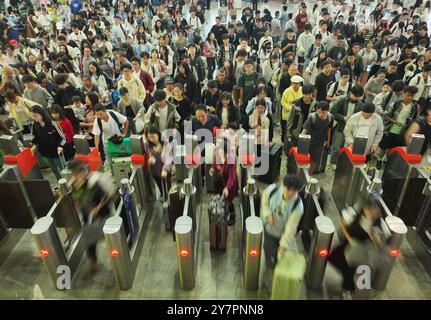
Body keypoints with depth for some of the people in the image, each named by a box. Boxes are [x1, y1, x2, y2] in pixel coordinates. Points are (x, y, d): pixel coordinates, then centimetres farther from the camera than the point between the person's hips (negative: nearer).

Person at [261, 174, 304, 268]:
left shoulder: (298, 206, -35)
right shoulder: (272, 189, -29)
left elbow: (291, 227, -29)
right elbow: (264, 201, -6)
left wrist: (284, 244, -28)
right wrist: (268, 214, -20)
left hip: (284, 231, -1)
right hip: (270, 227, 2)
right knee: (268, 247, 22)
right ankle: (270, 265, 56)